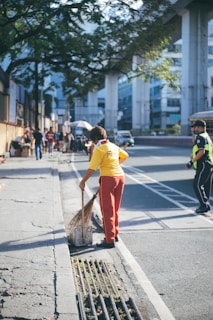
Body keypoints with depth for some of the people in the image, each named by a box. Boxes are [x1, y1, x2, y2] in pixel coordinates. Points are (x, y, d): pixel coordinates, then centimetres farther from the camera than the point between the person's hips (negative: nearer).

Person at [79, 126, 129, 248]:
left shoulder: (99, 149, -11)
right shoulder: (114, 146, 11)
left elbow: (92, 168, -14)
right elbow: (125, 155, 28)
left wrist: (83, 182, -6)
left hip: (108, 178, -7)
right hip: (120, 176, 7)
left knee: (107, 211, -1)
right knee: (115, 209, 19)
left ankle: (110, 240, 1)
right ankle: (114, 234, 29)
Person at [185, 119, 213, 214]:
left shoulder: (201, 137, -11)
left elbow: (202, 152, -23)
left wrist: (192, 161, -19)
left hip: (204, 166, -10)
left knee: (197, 185, -8)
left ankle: (204, 205, -9)